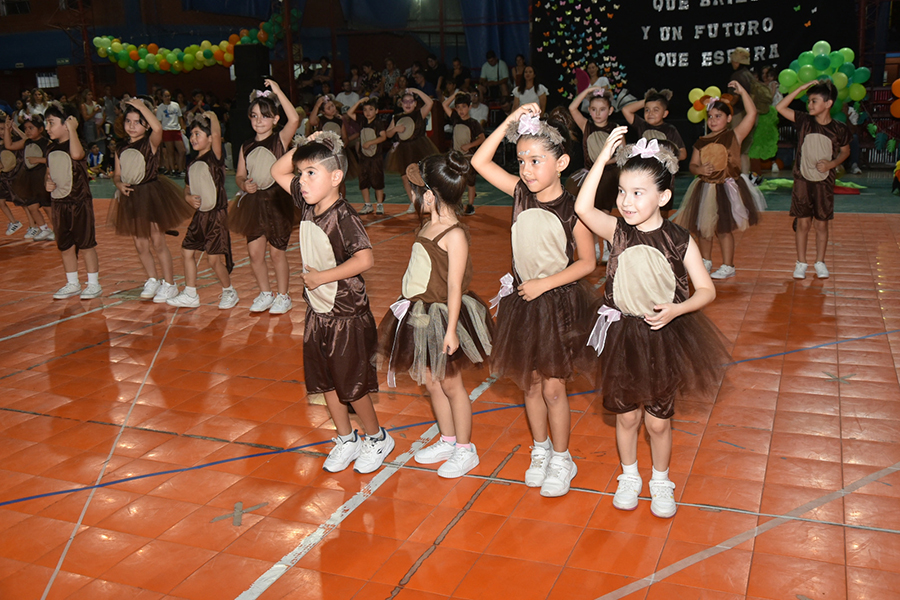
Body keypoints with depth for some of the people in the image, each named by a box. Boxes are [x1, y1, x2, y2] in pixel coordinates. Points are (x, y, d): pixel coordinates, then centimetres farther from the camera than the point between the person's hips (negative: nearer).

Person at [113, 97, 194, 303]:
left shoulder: (151, 143, -8)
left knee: (158, 242, 0)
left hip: (152, 195, -5)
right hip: (131, 199, 6)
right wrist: (119, 184, -8)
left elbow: (158, 127, -30)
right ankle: (152, 280, 29)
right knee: (140, 244, 11)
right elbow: (117, 174, 14)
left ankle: (169, 284, 12)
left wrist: (141, 105, -21)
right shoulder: (121, 149, 8)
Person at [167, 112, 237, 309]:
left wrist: (212, 115, -9)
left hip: (216, 215, -8)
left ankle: (229, 292, 17)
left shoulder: (215, 157, -9)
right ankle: (190, 295, 22)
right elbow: (187, 190, 18)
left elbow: (216, 134, -26)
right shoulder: (192, 166, 11)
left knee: (214, 259, -6)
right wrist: (189, 198, -4)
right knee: (187, 252, 9)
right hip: (199, 215, 8)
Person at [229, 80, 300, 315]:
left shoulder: (280, 139, -6)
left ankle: (283, 297, 21)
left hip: (277, 200, -5)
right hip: (253, 202, 5)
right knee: (255, 252, 8)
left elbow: (294, 119, -24)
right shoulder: (246, 147, 8)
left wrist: (278, 92, -21)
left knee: (277, 251, 4)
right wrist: (244, 184, -11)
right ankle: (265, 294, 26)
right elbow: (239, 175, 12)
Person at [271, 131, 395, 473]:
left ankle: (377, 438, 28)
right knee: (325, 382, 16)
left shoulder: (344, 217, -23)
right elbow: (277, 172, 13)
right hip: (317, 312, 8)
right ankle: (345, 439, 34)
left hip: (347, 316, -8)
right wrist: (303, 149, -4)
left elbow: (365, 259, -35)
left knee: (351, 386, 5)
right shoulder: (308, 204, 0)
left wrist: (322, 277, -26)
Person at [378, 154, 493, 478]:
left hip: (442, 317, -8)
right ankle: (448, 441, 35)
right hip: (421, 316, 8)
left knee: (450, 384, 6)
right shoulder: (428, 225, 4)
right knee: (431, 382, 17)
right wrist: (410, 304, 17)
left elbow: (454, 286, -21)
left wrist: (451, 330, -20)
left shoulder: (454, 234, -21)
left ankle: (465, 450, 24)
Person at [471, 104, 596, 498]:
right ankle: (540, 450, 34)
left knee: (553, 387, 4)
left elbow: (587, 262, -10)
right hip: (522, 300, 4)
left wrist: (544, 283, -16)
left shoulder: (572, 210, -14)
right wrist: (511, 121, -11)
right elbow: (479, 162, -5)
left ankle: (561, 459, 23)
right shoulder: (520, 194, -2)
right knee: (529, 383, 14)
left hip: (559, 304, -4)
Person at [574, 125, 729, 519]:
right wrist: (604, 157, -27)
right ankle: (630, 476, 38)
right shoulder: (617, 232, -8)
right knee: (626, 415, 15)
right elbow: (582, 208, -26)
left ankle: (661, 482, 36)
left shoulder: (679, 241, -10)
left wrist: (675, 309, -23)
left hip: (664, 338, -1)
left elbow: (706, 290, -5)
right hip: (622, 335, 1)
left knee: (658, 420, 13)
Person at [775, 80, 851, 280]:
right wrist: (802, 88, -15)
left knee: (822, 223, 9)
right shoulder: (804, 121, -5)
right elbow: (780, 107, -12)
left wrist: (832, 164, -10)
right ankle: (801, 263, 15)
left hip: (825, 183, 0)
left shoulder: (839, 129, -6)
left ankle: (820, 262, 22)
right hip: (802, 181, 0)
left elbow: (845, 151, 9)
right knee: (802, 222, 4)